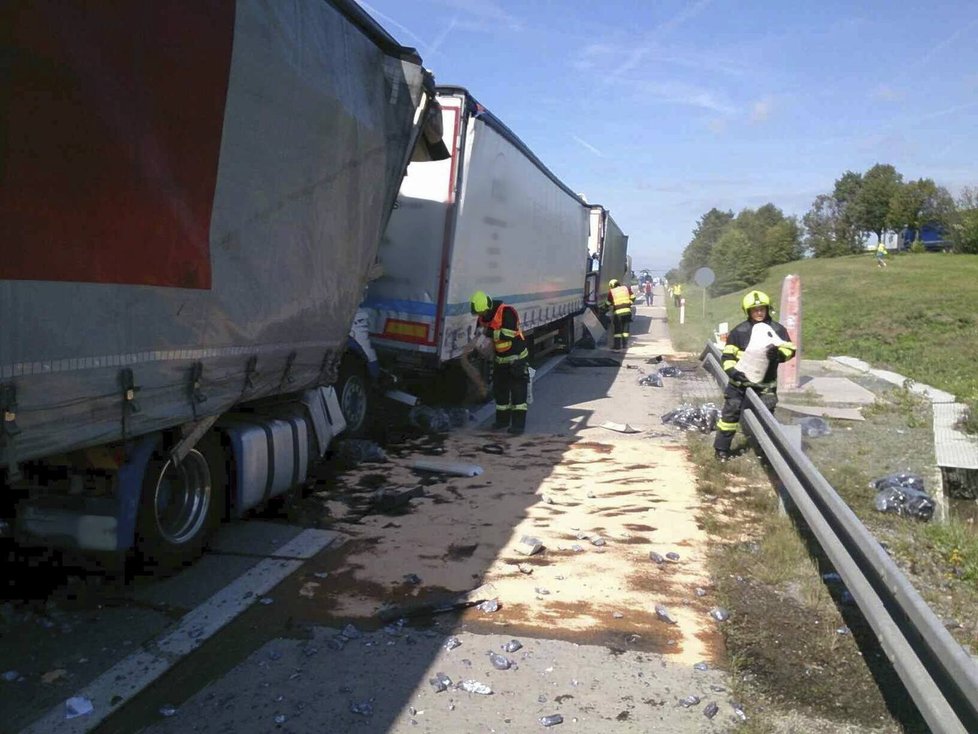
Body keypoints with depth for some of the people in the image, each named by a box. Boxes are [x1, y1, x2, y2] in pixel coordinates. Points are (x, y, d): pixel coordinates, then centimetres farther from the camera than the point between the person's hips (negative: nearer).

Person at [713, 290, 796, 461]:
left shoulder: (777, 329, -1)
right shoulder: (740, 331, -4)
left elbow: (790, 349, -6)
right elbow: (728, 355, -4)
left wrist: (777, 353, -28)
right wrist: (733, 371, -20)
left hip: (766, 383, 1)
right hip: (741, 380, -1)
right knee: (731, 412, 0)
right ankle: (721, 449, 10)